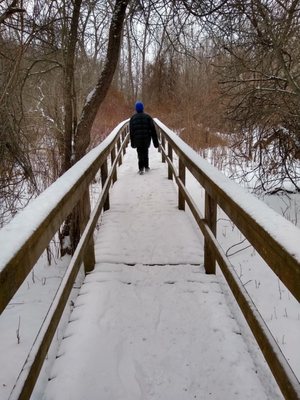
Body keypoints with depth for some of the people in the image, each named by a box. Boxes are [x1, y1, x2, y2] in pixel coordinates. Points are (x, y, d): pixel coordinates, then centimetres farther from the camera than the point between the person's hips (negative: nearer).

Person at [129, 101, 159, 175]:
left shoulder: (133, 118, 0)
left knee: (140, 153, 7)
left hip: (137, 139, -1)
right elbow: (153, 130, -3)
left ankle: (141, 168, -5)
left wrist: (132, 142, 12)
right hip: (146, 139, 1)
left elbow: (131, 131, 4)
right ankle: (146, 166, 26)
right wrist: (155, 141, 0)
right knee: (145, 152, 20)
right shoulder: (147, 117, -1)